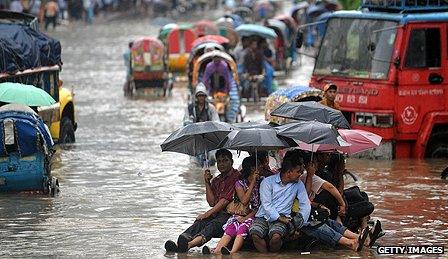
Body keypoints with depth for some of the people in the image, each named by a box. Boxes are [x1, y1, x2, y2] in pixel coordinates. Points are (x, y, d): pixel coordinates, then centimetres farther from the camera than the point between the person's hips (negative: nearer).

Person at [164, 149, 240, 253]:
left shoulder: (236, 176, -2)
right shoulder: (216, 180, 24)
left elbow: (225, 200, -10)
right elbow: (212, 202, 13)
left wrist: (207, 214, -13)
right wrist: (207, 183, 5)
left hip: (231, 214, -6)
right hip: (217, 213, 7)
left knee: (213, 225, -35)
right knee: (200, 223, -24)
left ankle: (189, 244, -64)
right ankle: (179, 244, -51)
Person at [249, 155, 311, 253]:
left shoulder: (298, 184, 9)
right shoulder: (268, 182, 0)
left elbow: (306, 205, 6)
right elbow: (266, 204, -8)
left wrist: (298, 224, -6)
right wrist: (279, 218, -17)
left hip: (282, 218, 1)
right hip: (264, 216, -1)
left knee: (276, 236, -34)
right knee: (255, 234, -33)